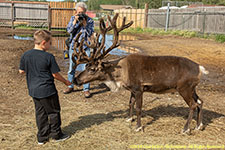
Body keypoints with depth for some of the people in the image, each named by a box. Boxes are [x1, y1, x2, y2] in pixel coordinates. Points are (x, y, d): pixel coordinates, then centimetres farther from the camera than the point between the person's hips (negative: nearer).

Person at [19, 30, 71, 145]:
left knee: (40, 113, 17)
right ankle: (56, 134, 24)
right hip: (47, 90, -6)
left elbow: (21, 71, 8)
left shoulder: (25, 55, -2)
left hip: (33, 91, 6)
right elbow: (55, 74, -11)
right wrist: (65, 81, 5)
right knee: (53, 112, 12)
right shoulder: (48, 57, -17)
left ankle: (42, 137, 24)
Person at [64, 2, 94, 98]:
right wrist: (75, 21, -18)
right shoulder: (73, 18, 3)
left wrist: (84, 23, -20)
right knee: (71, 68, 12)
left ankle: (86, 89, 3)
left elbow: (90, 33, -12)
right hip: (73, 47, 3)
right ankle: (70, 86, 27)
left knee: (85, 69, -6)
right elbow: (69, 30, -9)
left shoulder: (90, 20, -2)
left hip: (84, 48, -2)